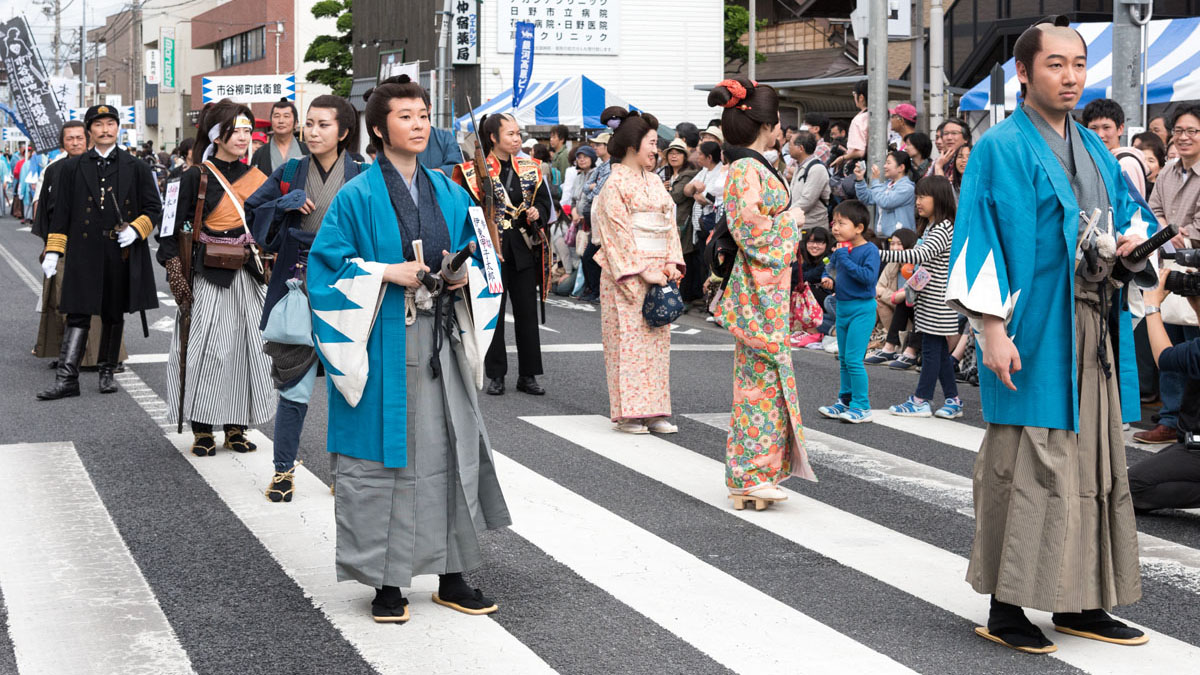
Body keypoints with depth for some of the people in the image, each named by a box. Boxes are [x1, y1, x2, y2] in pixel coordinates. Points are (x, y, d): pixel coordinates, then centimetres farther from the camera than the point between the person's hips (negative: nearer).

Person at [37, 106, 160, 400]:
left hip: (123, 252, 1)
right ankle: (66, 378, -10)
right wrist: (53, 250, 1)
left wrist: (136, 229, -8)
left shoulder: (136, 168, 8)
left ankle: (108, 372, 23)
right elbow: (61, 211, 7)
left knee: (114, 315, 10)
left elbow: (154, 208, 9)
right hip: (85, 252, -1)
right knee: (78, 314, -8)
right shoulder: (72, 168, 8)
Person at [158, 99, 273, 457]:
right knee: (206, 350, -6)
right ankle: (202, 431, 3)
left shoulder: (257, 178, 10)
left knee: (246, 349, 4)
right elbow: (171, 233, -7)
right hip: (209, 279, -5)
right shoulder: (196, 178, -5)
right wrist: (177, 279, -14)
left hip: (248, 278, 5)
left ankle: (235, 428, 14)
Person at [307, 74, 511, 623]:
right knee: (384, 456, 0)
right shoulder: (358, 197, -5)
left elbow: (474, 249, 19)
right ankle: (387, 581, 10)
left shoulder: (449, 193, 11)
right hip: (383, 345, -5)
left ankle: (452, 576, 16)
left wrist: (464, 275, -2)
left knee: (451, 451, 6)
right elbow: (328, 263, -7)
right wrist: (388, 273, -17)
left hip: (442, 342, 5)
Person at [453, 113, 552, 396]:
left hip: (524, 249, 4)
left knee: (527, 311, 4)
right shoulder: (475, 171, -3)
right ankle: (496, 376, 10)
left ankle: (527, 375, 11)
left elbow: (544, 200, 16)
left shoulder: (530, 169, 9)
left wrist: (537, 213, -6)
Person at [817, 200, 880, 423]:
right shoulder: (840, 250, 6)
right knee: (843, 359, 15)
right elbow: (830, 268, 25)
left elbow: (869, 277, -27)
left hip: (862, 309, -8)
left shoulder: (869, 250, -15)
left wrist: (845, 259, -25)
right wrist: (826, 279, 3)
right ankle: (845, 401, 25)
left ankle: (862, 407, -4)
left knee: (853, 359, -10)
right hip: (842, 307, 8)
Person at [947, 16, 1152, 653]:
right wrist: (993, 326, -20)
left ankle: (1080, 602, 18)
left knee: (1092, 462, 9)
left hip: (1095, 334, 8)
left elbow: (1131, 207, 26)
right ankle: (1005, 607, 2)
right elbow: (981, 240, -12)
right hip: (1035, 335, -7)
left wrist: (1132, 235, 1)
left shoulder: (1094, 148, 15)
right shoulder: (1002, 147, -7)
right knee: (1027, 467, -6)